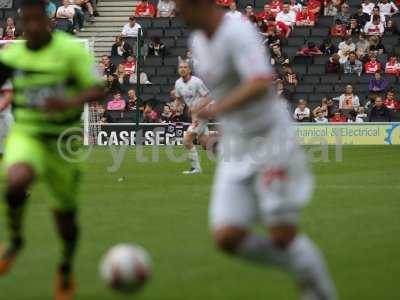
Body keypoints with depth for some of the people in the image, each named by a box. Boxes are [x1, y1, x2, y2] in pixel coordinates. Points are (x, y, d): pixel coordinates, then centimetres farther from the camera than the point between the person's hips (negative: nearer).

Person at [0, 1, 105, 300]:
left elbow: (98, 90, -17)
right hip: (26, 137, 1)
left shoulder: (71, 49, -12)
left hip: (63, 141, -1)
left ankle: (66, 271, 37)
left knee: (66, 213, 9)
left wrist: (71, 102, -36)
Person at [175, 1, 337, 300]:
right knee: (227, 237, -5)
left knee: (282, 235, -6)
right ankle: (301, 266, 16)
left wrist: (219, 108, -47)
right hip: (235, 151, 8)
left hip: (272, 144, -8)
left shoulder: (238, 33, -19)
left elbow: (261, 83, -35)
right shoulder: (199, 41, 8)